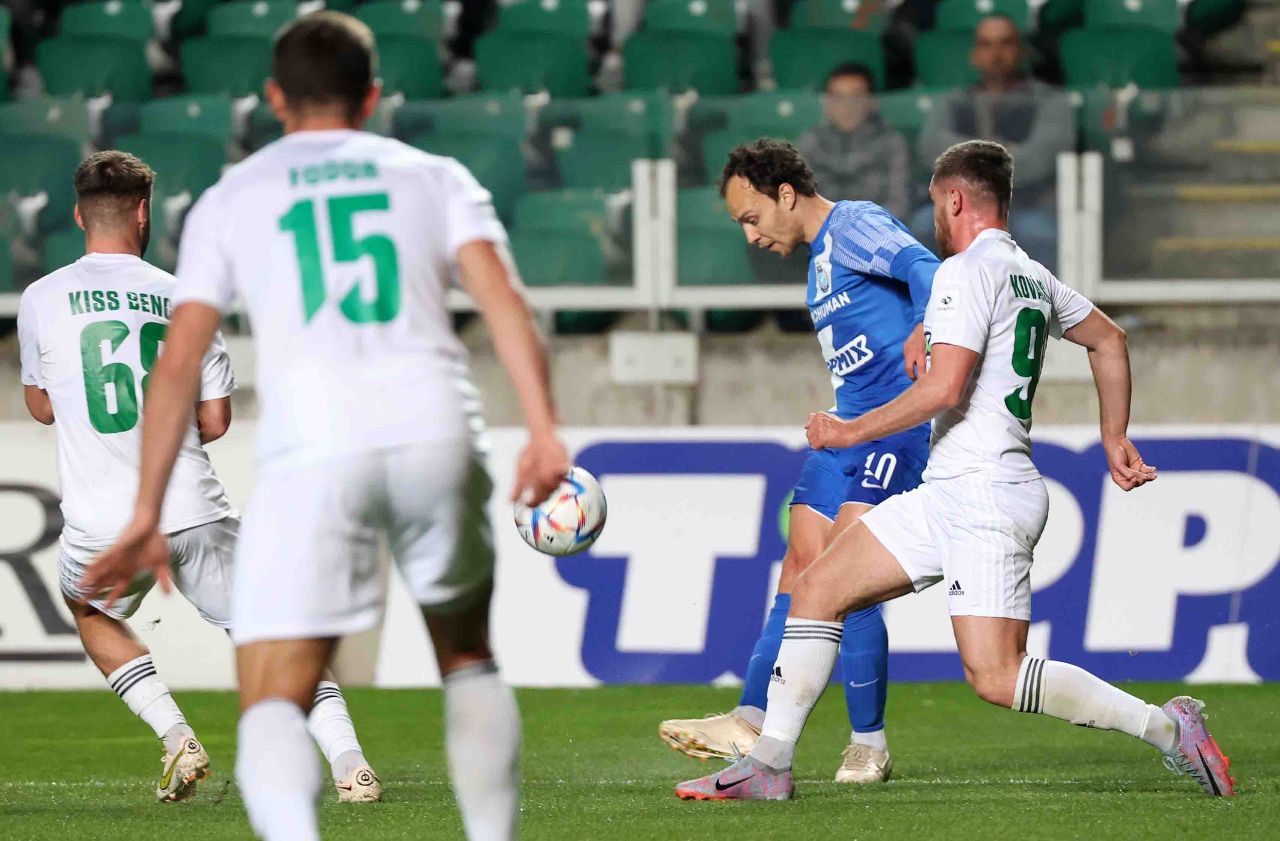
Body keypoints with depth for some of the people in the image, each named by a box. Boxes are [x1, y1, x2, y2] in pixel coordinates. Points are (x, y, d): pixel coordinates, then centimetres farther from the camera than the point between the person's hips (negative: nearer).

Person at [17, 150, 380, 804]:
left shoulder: (42, 300, 2)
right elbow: (215, 421, 8)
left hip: (103, 527, 0)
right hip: (195, 514, 1)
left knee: (91, 615, 29)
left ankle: (175, 737, 11)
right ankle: (347, 761, -8)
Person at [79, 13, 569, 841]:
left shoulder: (231, 199, 18)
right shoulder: (435, 176, 19)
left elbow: (179, 360, 10)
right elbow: (501, 294, 1)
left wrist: (147, 515, 11)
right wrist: (543, 429, -8)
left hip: (312, 450, -2)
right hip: (435, 432, 2)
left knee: (274, 704, -5)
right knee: (468, 659, 26)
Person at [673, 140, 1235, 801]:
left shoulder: (966, 271, -11)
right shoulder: (1032, 276, 19)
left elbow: (943, 387, -20)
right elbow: (1109, 340, 33)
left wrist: (852, 431, -10)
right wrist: (1114, 438, 38)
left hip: (983, 494, -10)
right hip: (947, 493, 10)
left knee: (996, 678, -13)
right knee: (817, 590, 6)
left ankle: (1166, 726, -10)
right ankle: (768, 764, 4)